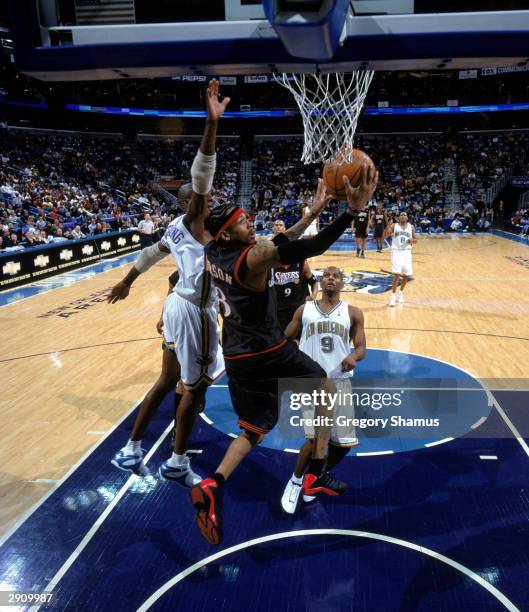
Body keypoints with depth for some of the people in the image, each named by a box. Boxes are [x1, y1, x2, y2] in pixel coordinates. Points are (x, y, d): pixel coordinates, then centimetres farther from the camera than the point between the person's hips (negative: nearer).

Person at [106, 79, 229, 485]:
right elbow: (201, 174, -27)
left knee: (168, 380, 18)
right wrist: (213, 122, -35)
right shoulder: (192, 223, -11)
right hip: (193, 310, -9)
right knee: (195, 388, 3)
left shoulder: (176, 229, 14)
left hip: (179, 304, 9)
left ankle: (131, 448, 29)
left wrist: (126, 282, 41)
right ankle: (177, 464, 17)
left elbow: (150, 254, 27)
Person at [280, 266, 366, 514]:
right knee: (317, 437, -15)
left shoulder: (353, 313, 7)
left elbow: (361, 348, 3)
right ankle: (296, 481, 14)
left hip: (340, 382, 2)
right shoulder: (304, 310, 7)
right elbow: (285, 340, 16)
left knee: (344, 443, 3)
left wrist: (353, 357, -19)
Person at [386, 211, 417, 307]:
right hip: (396, 251, -3)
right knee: (396, 274, -14)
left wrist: (412, 240, -10)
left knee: (406, 275, 7)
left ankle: (401, 292, 31)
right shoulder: (394, 226, 1)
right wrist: (389, 226, -28)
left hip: (406, 252, 3)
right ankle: (393, 296, -7)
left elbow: (415, 240, 13)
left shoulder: (411, 227, 8)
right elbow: (386, 235, -11)